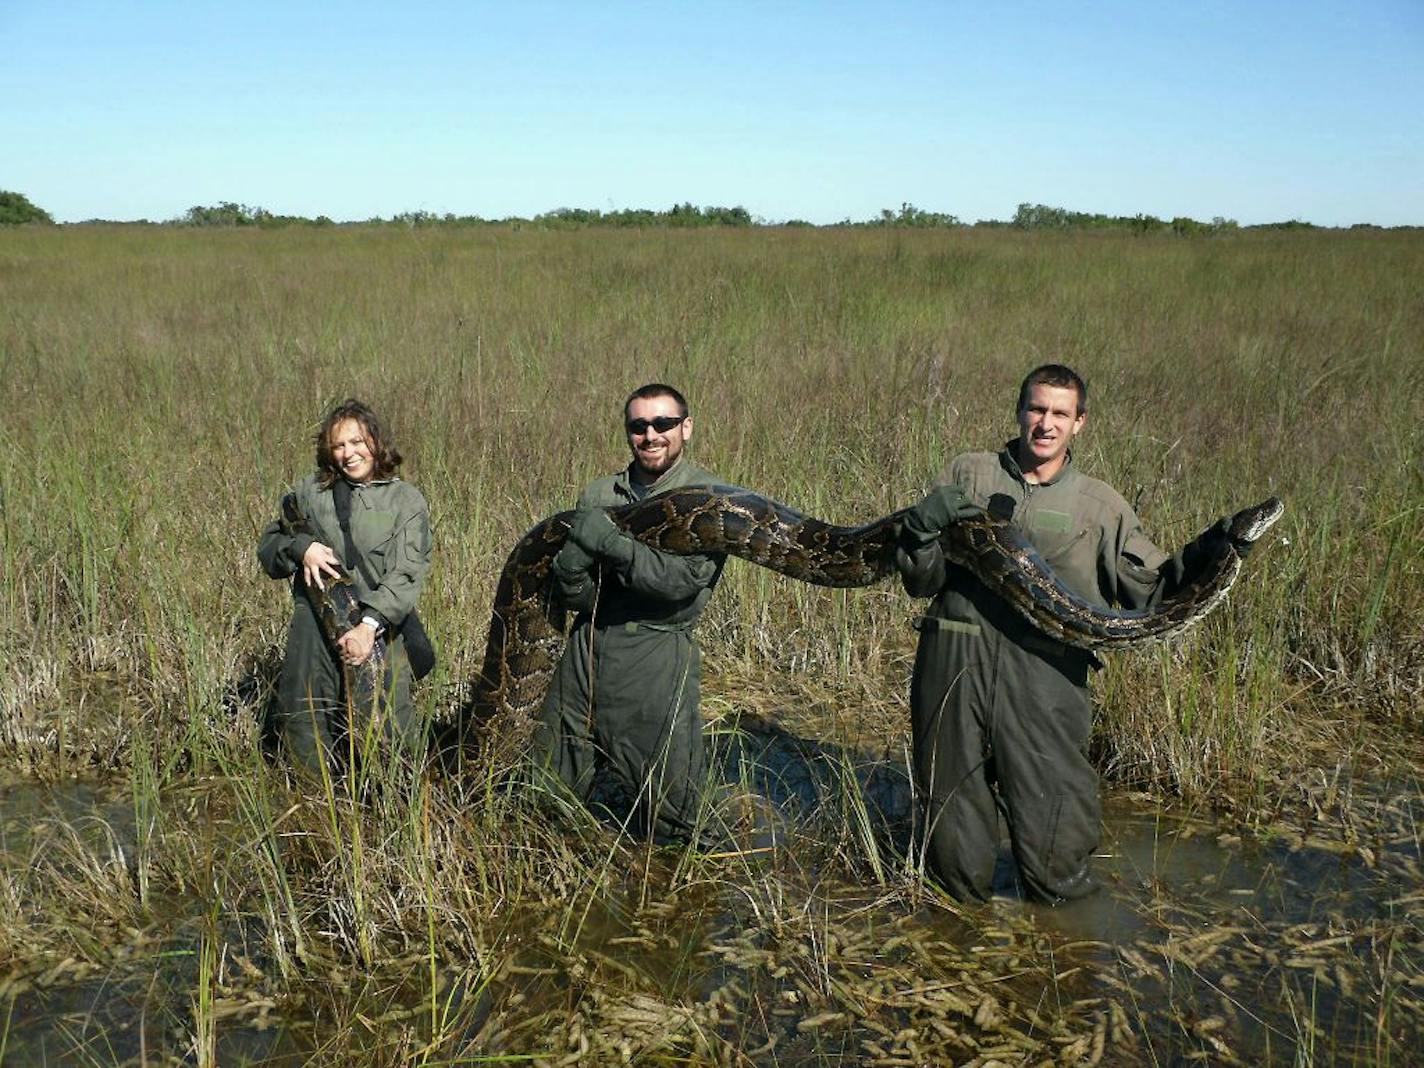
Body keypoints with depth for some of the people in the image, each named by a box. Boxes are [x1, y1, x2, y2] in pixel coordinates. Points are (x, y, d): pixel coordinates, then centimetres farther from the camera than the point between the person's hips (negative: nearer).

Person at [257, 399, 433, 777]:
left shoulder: (406, 501, 3)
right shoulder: (308, 493, 13)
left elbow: (405, 575, -6)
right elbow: (267, 545, 18)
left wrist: (371, 625, -20)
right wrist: (301, 547, -5)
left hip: (378, 627, -3)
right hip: (313, 627, 3)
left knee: (386, 729, -9)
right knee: (302, 725, 5)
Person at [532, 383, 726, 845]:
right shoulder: (600, 494, 8)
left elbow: (683, 579, -20)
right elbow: (568, 591, 3)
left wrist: (610, 542, -19)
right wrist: (573, 564, -20)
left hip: (656, 654, -5)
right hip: (587, 644, 5)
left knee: (666, 806, 3)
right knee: (548, 788, 16)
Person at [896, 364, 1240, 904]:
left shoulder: (1100, 505, 12)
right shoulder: (966, 474, 11)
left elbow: (1152, 590, 7)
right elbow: (920, 581, 9)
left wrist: (1208, 552, -7)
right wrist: (921, 527, -10)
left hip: (1045, 675, 0)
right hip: (953, 663, 1)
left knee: (1055, 854, -3)